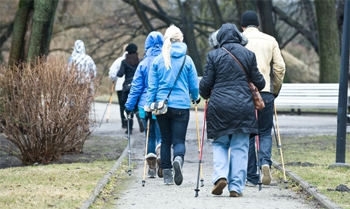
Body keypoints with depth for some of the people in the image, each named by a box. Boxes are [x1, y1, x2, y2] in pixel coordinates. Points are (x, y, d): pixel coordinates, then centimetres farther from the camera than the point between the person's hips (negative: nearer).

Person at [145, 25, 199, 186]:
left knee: (165, 139, 13)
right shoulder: (187, 60, -2)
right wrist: (195, 98, 24)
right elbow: (194, 85, 4)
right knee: (179, 140, -1)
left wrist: (149, 104, 7)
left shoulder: (158, 60, 1)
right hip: (181, 106, -2)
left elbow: (152, 86, 1)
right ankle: (178, 159, -34)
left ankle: (167, 175, 13)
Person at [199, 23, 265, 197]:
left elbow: (206, 83, 0)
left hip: (219, 106, -1)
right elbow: (258, 82, 7)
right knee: (240, 147, 5)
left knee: (220, 144, 13)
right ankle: (236, 187, 1)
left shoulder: (213, 55, -1)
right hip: (243, 107, 1)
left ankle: (220, 176, -9)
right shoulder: (248, 55, 3)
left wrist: (205, 95, 22)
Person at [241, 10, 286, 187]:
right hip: (266, 93, 1)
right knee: (265, 132, 12)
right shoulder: (270, 41, 9)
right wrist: (275, 90, 16)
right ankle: (265, 162, -15)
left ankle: (252, 177, 6)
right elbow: (280, 67, 5)